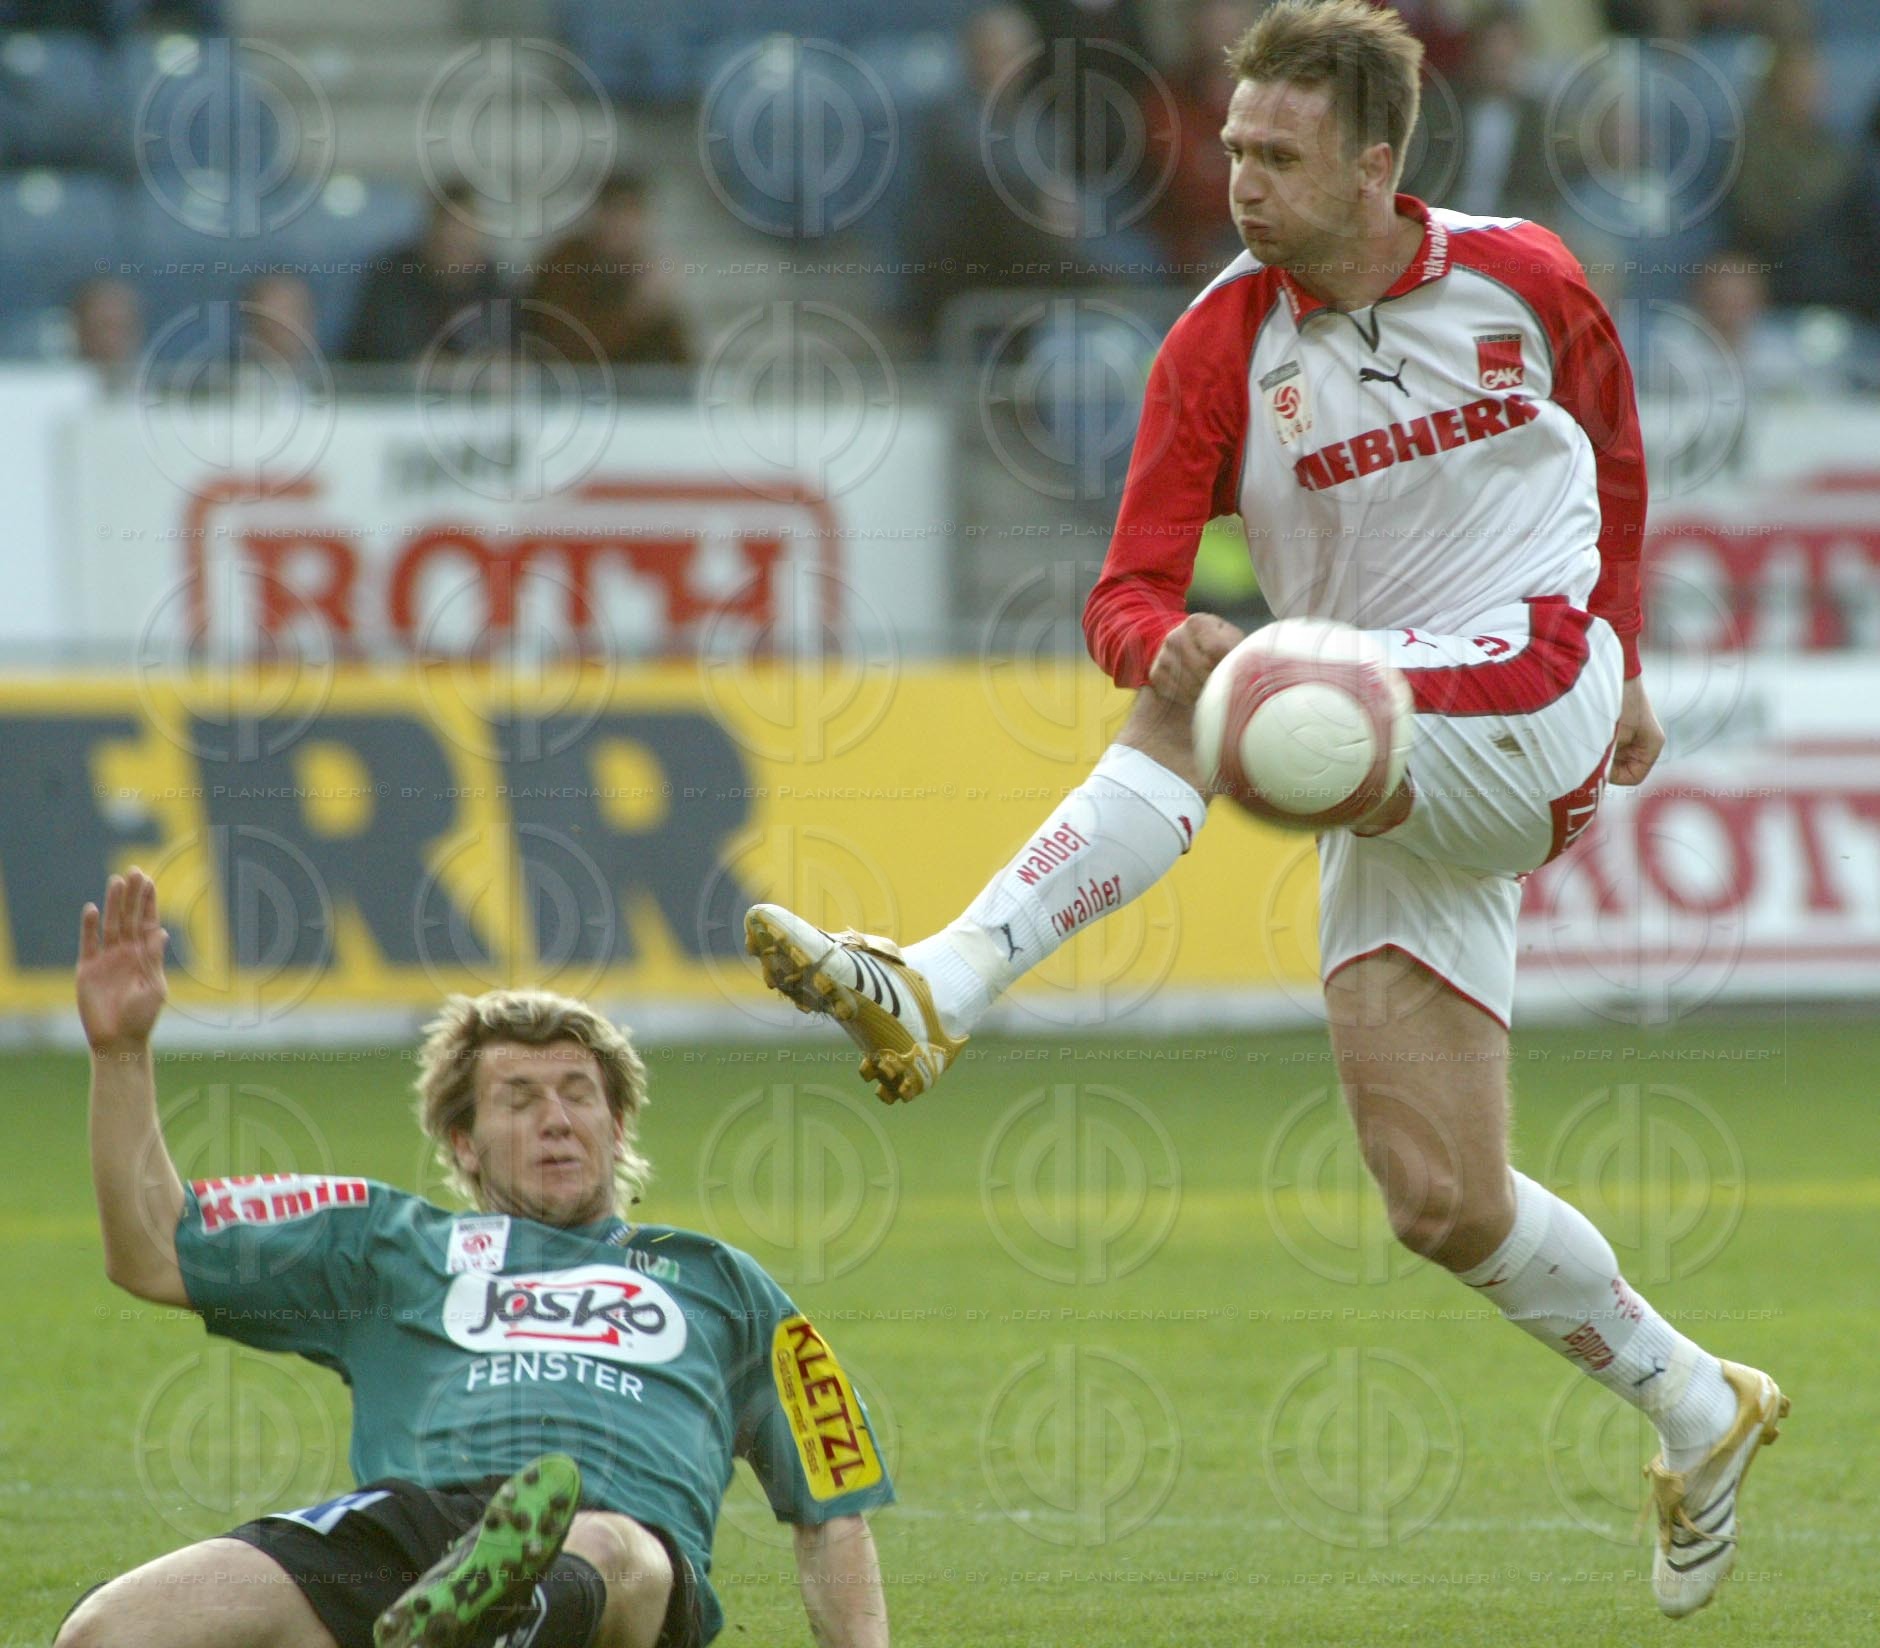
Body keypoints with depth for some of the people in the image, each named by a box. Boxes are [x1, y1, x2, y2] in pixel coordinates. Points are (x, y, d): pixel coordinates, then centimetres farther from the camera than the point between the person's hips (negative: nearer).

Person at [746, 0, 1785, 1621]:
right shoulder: (1220, 345, -1)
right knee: (1446, 1207, -1)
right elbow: (1127, 604, -7)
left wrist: (1615, 667, 25)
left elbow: (1615, 456, 22)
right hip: (1393, 789, 4)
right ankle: (1700, 1412, 23)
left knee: (1203, 713, -30)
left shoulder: (1519, 277, 1)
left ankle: (934, 996, -38)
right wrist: (1165, 637, -32)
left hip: (1530, 693, -4)